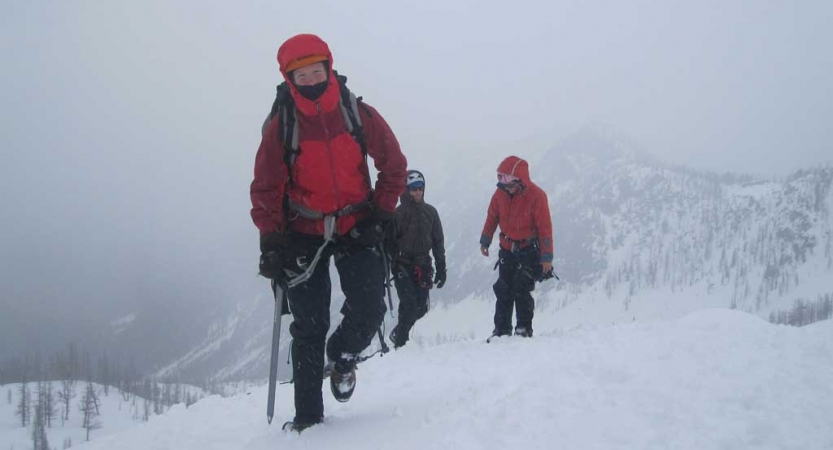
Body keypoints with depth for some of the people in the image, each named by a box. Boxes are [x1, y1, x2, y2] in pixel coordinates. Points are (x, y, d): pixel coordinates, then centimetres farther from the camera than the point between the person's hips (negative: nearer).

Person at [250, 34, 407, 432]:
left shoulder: (360, 116, -6)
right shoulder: (280, 126, -7)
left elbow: (394, 166, 4)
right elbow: (266, 189, -2)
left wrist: (380, 217, -3)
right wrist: (271, 242, -9)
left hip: (356, 230, 1)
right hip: (303, 235, 0)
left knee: (369, 311, -11)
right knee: (309, 327, -2)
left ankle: (342, 356, 23)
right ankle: (307, 414, 9)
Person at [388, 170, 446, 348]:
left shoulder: (430, 212, 9)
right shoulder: (398, 213, -5)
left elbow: (438, 242, 13)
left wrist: (441, 269, 10)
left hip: (423, 266, 4)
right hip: (403, 265, -4)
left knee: (421, 308, 3)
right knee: (409, 305, -12)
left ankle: (398, 333, 28)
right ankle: (400, 343, 1)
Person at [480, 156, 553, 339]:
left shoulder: (536, 196, -20)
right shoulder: (500, 194, -7)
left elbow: (545, 227, -16)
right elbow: (492, 217, 9)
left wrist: (547, 257, -16)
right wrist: (485, 241, 11)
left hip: (529, 250, -5)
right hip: (507, 249, 5)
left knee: (522, 289, -9)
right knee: (503, 290, 5)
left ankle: (524, 328, 3)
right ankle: (501, 330, 13)